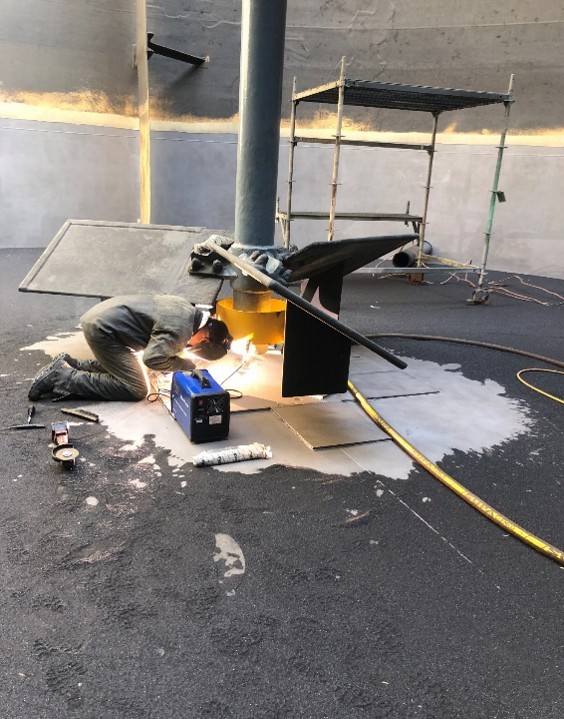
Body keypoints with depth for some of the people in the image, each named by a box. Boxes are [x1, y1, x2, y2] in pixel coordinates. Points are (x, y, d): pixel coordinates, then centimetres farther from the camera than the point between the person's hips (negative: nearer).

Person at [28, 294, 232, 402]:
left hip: (101, 315, 10)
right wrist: (184, 364, -10)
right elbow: (152, 359, -25)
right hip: (102, 329, -10)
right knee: (135, 389, -8)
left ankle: (68, 365, 16)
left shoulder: (186, 308, 9)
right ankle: (61, 379, -8)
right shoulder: (180, 329, -21)